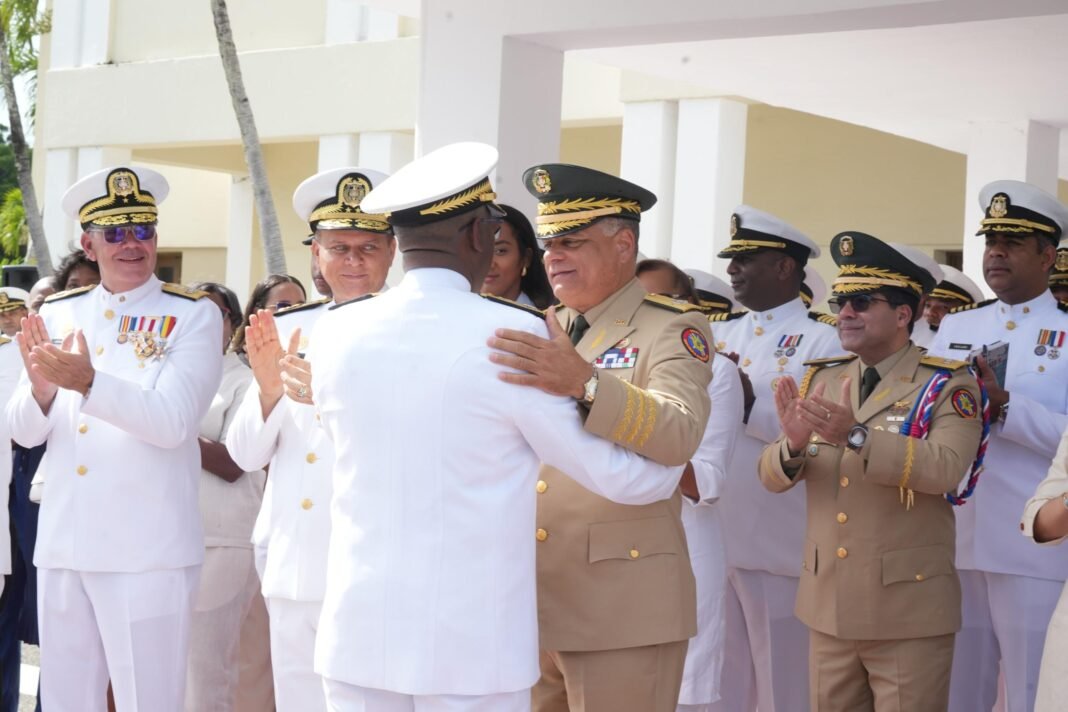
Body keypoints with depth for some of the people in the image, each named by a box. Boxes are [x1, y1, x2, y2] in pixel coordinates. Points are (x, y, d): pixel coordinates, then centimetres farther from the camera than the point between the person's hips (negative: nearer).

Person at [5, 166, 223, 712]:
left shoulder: (193, 316, -4)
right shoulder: (58, 313, 10)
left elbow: (173, 422, -17)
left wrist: (87, 382, -30)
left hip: (147, 550, -4)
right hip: (62, 545, 5)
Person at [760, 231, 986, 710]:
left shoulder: (948, 385, -6)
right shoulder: (820, 380, 9)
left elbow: (946, 469, -23)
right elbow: (773, 477, 2)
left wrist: (856, 436, -33)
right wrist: (794, 443, -21)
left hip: (908, 609, -5)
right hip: (827, 605, 5)